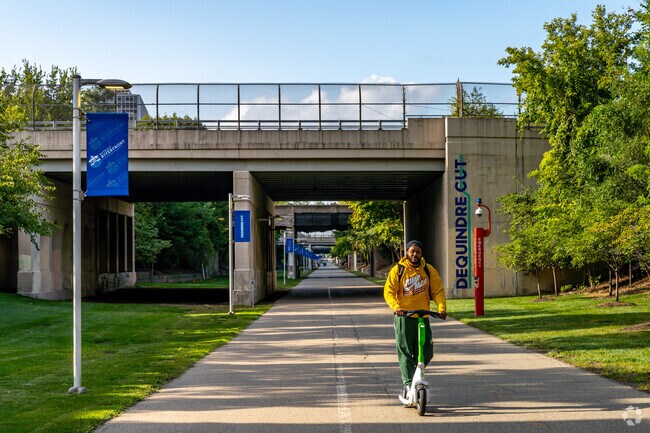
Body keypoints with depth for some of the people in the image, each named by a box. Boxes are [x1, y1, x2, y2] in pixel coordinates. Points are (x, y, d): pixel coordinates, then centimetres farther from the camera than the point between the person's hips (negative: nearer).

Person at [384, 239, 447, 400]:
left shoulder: (429, 270, 6)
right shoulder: (397, 270, -2)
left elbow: (438, 291, 5)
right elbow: (389, 292, -7)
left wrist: (442, 307, -13)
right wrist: (396, 307, -25)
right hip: (404, 316, -3)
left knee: (427, 353, 4)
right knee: (405, 352, -4)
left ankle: (415, 374, 26)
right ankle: (408, 384, -1)